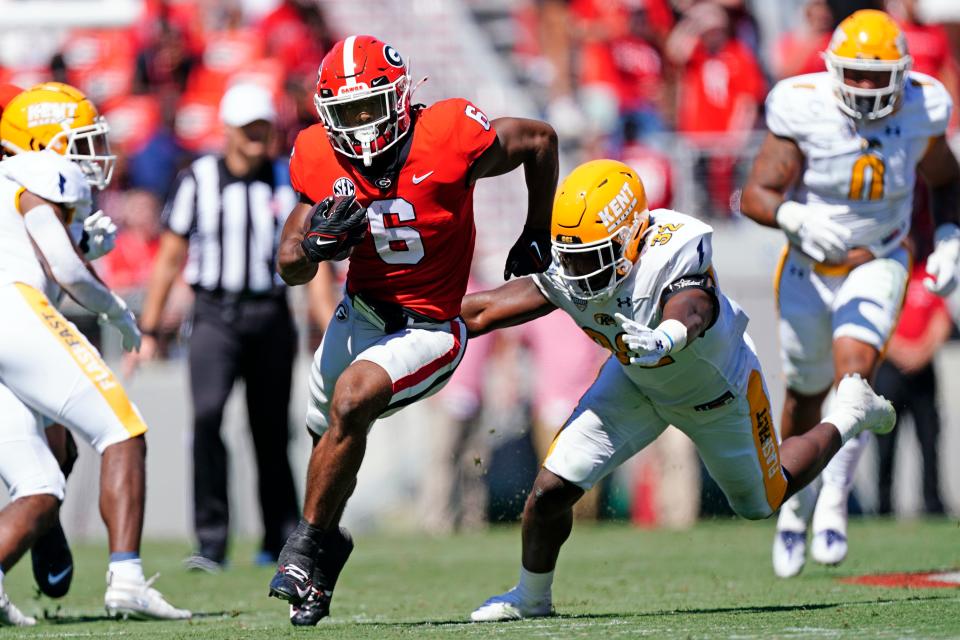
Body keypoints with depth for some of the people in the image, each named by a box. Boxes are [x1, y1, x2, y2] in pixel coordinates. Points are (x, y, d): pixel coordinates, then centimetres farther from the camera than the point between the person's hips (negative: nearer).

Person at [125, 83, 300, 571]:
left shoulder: (288, 183, 6)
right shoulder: (198, 180, 1)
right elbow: (170, 258, 6)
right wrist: (147, 330, 5)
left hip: (270, 315, 2)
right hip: (215, 315, -2)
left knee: (272, 431, 7)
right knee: (208, 415, -20)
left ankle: (281, 539, 22)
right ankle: (211, 540, -17)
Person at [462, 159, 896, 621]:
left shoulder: (672, 253, -43)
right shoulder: (564, 273, -28)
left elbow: (691, 309, -65)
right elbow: (484, 313, -23)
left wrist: (663, 338, -86)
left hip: (718, 393, -3)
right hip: (637, 382, 3)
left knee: (762, 503, 20)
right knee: (552, 488, -10)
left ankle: (849, 415, 44)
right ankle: (531, 596, 18)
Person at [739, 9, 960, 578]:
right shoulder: (804, 112, -20)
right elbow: (756, 195, -23)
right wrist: (798, 220, -43)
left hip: (878, 264, 0)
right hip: (810, 268, 0)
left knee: (854, 367, -25)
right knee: (806, 396, 13)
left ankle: (833, 510, -21)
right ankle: (794, 508, 38)